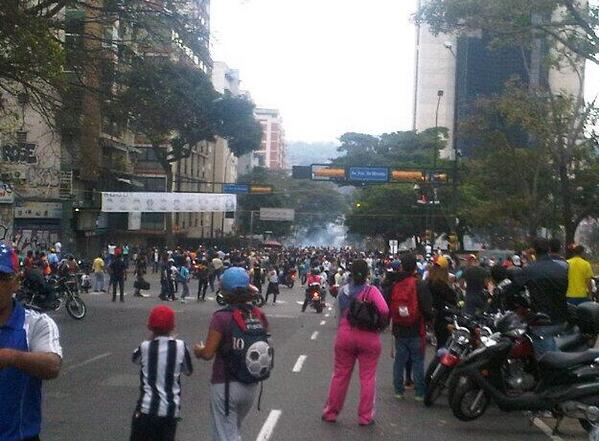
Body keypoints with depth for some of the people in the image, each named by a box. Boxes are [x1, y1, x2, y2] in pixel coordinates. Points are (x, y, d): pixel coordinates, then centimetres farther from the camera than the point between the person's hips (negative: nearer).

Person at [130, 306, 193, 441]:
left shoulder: (145, 347, -9)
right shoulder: (180, 346, -8)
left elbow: (135, 359, 14)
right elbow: (188, 371, 8)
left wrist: (153, 340, 15)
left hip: (147, 408, -1)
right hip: (171, 409, 1)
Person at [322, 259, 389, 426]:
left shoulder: (344, 291, 3)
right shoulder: (371, 290, -10)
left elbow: (339, 313, 5)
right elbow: (384, 310, -20)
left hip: (345, 335, 3)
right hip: (368, 337, -3)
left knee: (340, 375, 12)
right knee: (368, 377, 7)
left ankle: (330, 412, 21)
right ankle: (365, 416, 12)